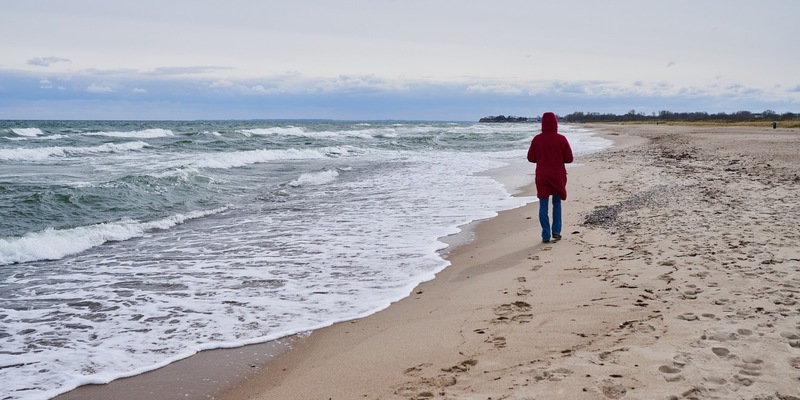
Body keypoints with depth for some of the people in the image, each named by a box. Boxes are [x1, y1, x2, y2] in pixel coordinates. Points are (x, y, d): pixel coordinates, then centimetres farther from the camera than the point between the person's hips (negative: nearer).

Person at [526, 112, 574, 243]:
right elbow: (569, 158, -6)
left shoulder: (537, 139, -7)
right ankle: (556, 231, 14)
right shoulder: (561, 139, -9)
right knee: (557, 203, 18)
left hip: (542, 176, 0)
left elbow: (531, 158, 0)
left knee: (543, 206, 3)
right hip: (558, 176, 0)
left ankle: (546, 235, 1)